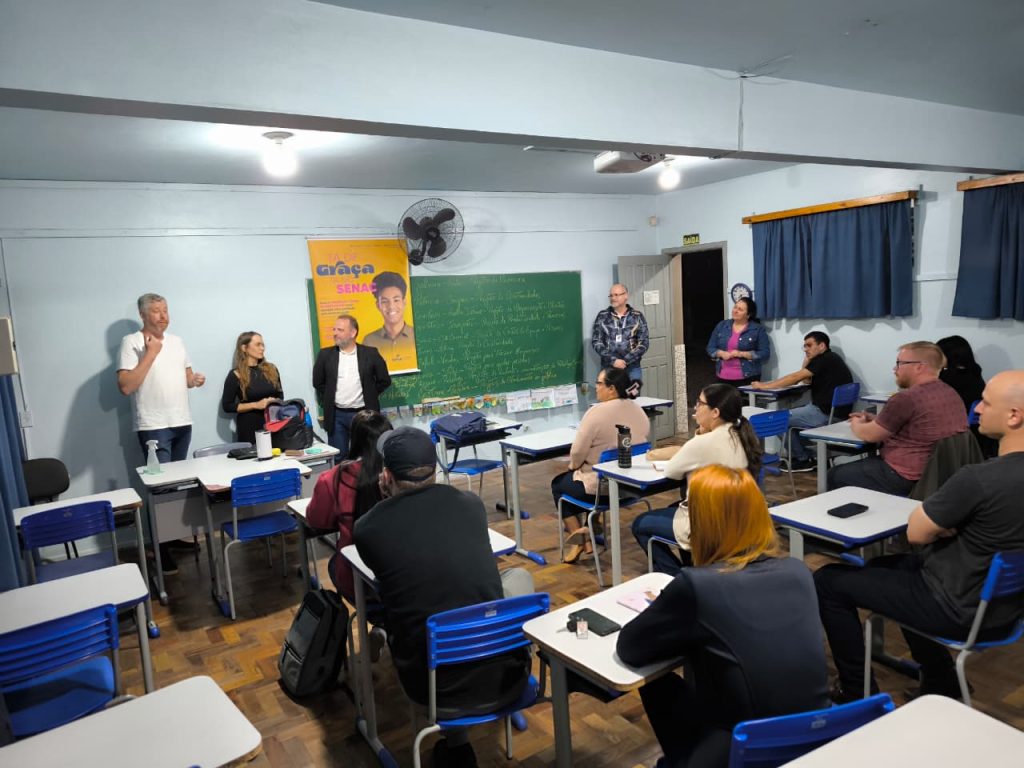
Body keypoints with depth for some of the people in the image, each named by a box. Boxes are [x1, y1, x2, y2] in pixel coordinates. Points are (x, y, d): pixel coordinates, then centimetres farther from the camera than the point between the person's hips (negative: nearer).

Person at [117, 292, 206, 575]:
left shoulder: (176, 341, 12)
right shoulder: (132, 342, -8)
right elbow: (126, 386, -18)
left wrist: (195, 379, -1)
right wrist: (150, 353, -18)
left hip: (182, 423, 7)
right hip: (153, 427, -6)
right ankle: (162, 552, 1)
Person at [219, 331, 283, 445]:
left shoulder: (271, 369, 8)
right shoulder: (236, 375, -4)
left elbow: (280, 395, 16)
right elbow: (227, 406, -5)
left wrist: (274, 401, -6)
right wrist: (255, 405, -13)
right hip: (250, 428, -3)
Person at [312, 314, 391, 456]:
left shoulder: (370, 353, -1)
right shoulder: (325, 355, 2)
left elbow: (384, 380, 4)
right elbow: (318, 382, 11)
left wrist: (369, 396, 4)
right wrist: (327, 401, 7)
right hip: (336, 415, 1)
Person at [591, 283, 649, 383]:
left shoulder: (637, 316, 3)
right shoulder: (602, 316, 3)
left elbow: (644, 342, -2)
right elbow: (596, 342, -2)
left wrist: (626, 361, -13)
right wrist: (613, 360, -13)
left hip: (632, 368, 0)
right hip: (608, 368, 0)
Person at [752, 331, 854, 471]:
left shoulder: (825, 359, -13)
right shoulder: (827, 360, 16)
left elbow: (795, 378, -15)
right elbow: (805, 381, 19)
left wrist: (765, 385, -11)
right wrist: (807, 360, 7)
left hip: (827, 414, -10)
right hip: (826, 409, 10)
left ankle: (802, 460, 9)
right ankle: (799, 457, 14)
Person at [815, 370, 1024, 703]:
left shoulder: (978, 478, -31)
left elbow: (916, 532, -17)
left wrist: (936, 517, 2)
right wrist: (946, 521, -4)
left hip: (961, 609, -9)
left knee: (827, 582, -1)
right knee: (885, 564, 29)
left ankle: (858, 694, 13)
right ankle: (940, 682, 34)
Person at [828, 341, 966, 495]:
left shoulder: (907, 397, -22)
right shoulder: (951, 393, 6)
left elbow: (869, 435, -11)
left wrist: (856, 424, 10)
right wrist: (876, 419, 16)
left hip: (907, 478, -9)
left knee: (835, 475, 4)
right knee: (863, 462, 26)